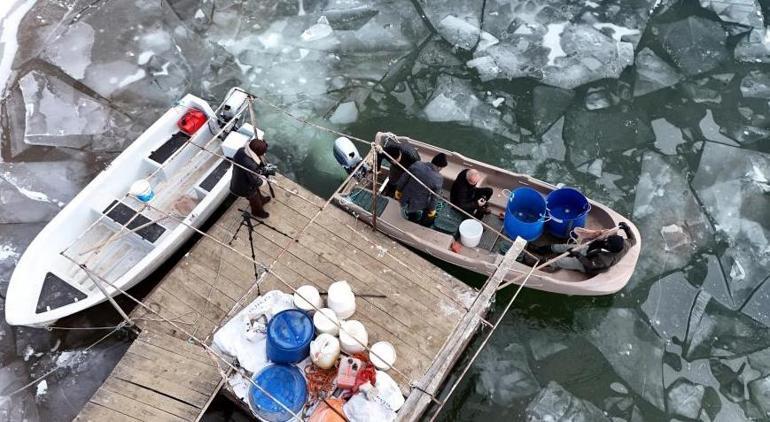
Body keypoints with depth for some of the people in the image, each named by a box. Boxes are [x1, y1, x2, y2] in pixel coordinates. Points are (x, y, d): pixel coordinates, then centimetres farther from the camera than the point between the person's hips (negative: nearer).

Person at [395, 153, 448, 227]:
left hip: (404, 200, 4)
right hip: (417, 205, -4)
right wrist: (432, 209, 5)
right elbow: (434, 197, -13)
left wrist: (398, 190, 10)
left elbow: (403, 178, -7)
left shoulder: (417, 164, -17)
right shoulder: (438, 179, -24)